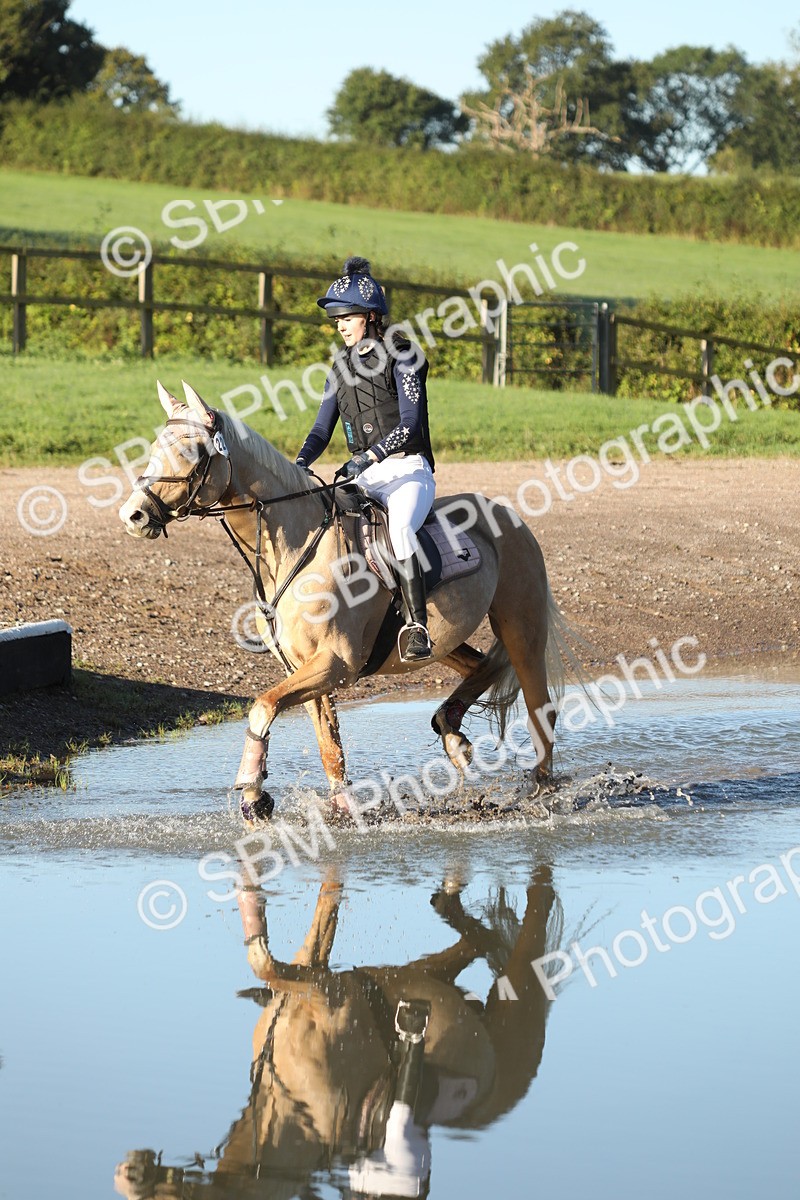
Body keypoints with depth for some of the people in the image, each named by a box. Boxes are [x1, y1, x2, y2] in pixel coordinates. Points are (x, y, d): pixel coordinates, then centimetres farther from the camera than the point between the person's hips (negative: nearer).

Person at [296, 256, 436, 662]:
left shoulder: (401, 356, -6)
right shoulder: (342, 366, 15)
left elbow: (410, 422, -16)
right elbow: (322, 428, 14)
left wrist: (368, 457, -27)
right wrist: (299, 465, -6)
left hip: (407, 472, -7)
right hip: (364, 478, 8)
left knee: (399, 529, -36)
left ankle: (417, 626, -40)